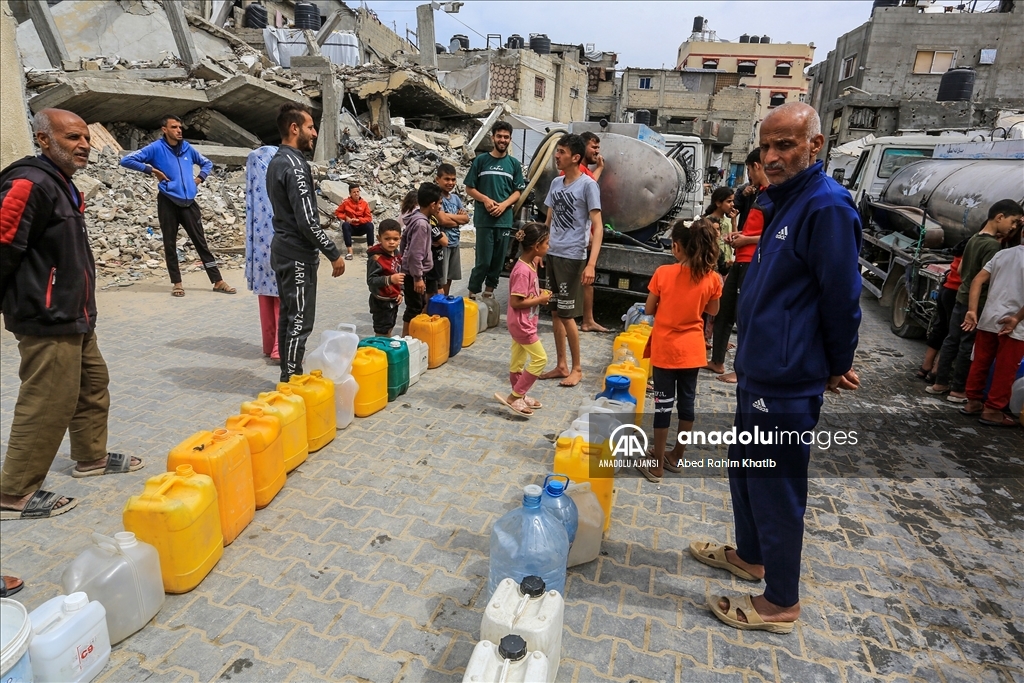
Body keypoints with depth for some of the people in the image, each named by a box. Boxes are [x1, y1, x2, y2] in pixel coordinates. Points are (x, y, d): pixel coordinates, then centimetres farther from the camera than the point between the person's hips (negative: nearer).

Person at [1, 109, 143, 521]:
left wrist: (78, 310, 16)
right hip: (47, 321, -10)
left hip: (73, 317, 10)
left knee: (93, 386, 19)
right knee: (47, 406, -4)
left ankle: (91, 457, 35)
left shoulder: (63, 185, 14)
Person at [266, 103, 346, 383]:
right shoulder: (295, 165, -17)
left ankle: (289, 377, 23)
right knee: (300, 321, -4)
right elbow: (308, 221, -23)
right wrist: (334, 253, -15)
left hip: (284, 250, 10)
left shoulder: (276, 162, 14)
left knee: (288, 317, 14)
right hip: (298, 255, -10)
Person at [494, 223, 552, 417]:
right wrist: (540, 299, -17)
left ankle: (519, 397, 32)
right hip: (522, 324, -10)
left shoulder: (531, 264, 6)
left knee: (518, 361, 18)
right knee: (540, 359, -4)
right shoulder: (523, 271, -25)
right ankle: (513, 398, 3)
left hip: (524, 323, 10)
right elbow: (515, 302, -25)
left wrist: (540, 293, 2)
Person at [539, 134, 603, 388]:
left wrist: (591, 264, -23)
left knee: (567, 315, -3)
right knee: (555, 312, 10)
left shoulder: (588, 185, -10)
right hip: (552, 254, 7)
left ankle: (577, 368, 13)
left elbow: (597, 227, -14)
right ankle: (561, 365, 21)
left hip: (572, 258, -7)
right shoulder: (556, 183, 11)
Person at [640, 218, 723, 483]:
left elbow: (648, 310, -5)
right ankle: (676, 457, 29)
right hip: (693, 350, 3)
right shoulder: (712, 278, -7)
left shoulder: (663, 273, -15)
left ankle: (657, 465, 13)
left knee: (663, 404, 5)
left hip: (665, 350, -3)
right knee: (687, 401, 16)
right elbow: (712, 311, 8)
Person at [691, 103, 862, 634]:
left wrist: (836, 367, -4)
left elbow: (842, 297, -17)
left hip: (786, 381, -10)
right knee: (744, 468, 22)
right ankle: (750, 556, 44)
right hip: (758, 370, 10)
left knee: (776, 488, 4)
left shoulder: (827, 205, -18)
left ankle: (781, 603, 23)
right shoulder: (788, 201, 13)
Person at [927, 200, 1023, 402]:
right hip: (977, 304, -8)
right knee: (968, 347, -1)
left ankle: (940, 383, 19)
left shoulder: (974, 239, 8)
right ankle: (958, 391, 7)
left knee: (951, 341, 12)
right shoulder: (993, 245, -18)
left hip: (962, 298, 8)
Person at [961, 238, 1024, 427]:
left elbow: (977, 281, 2)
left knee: (980, 363, 14)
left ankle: (973, 402, 23)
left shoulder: (1002, 254, 8)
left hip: (988, 319, 5)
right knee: (1005, 371, 4)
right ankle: (992, 411, 9)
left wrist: (972, 311, -1)